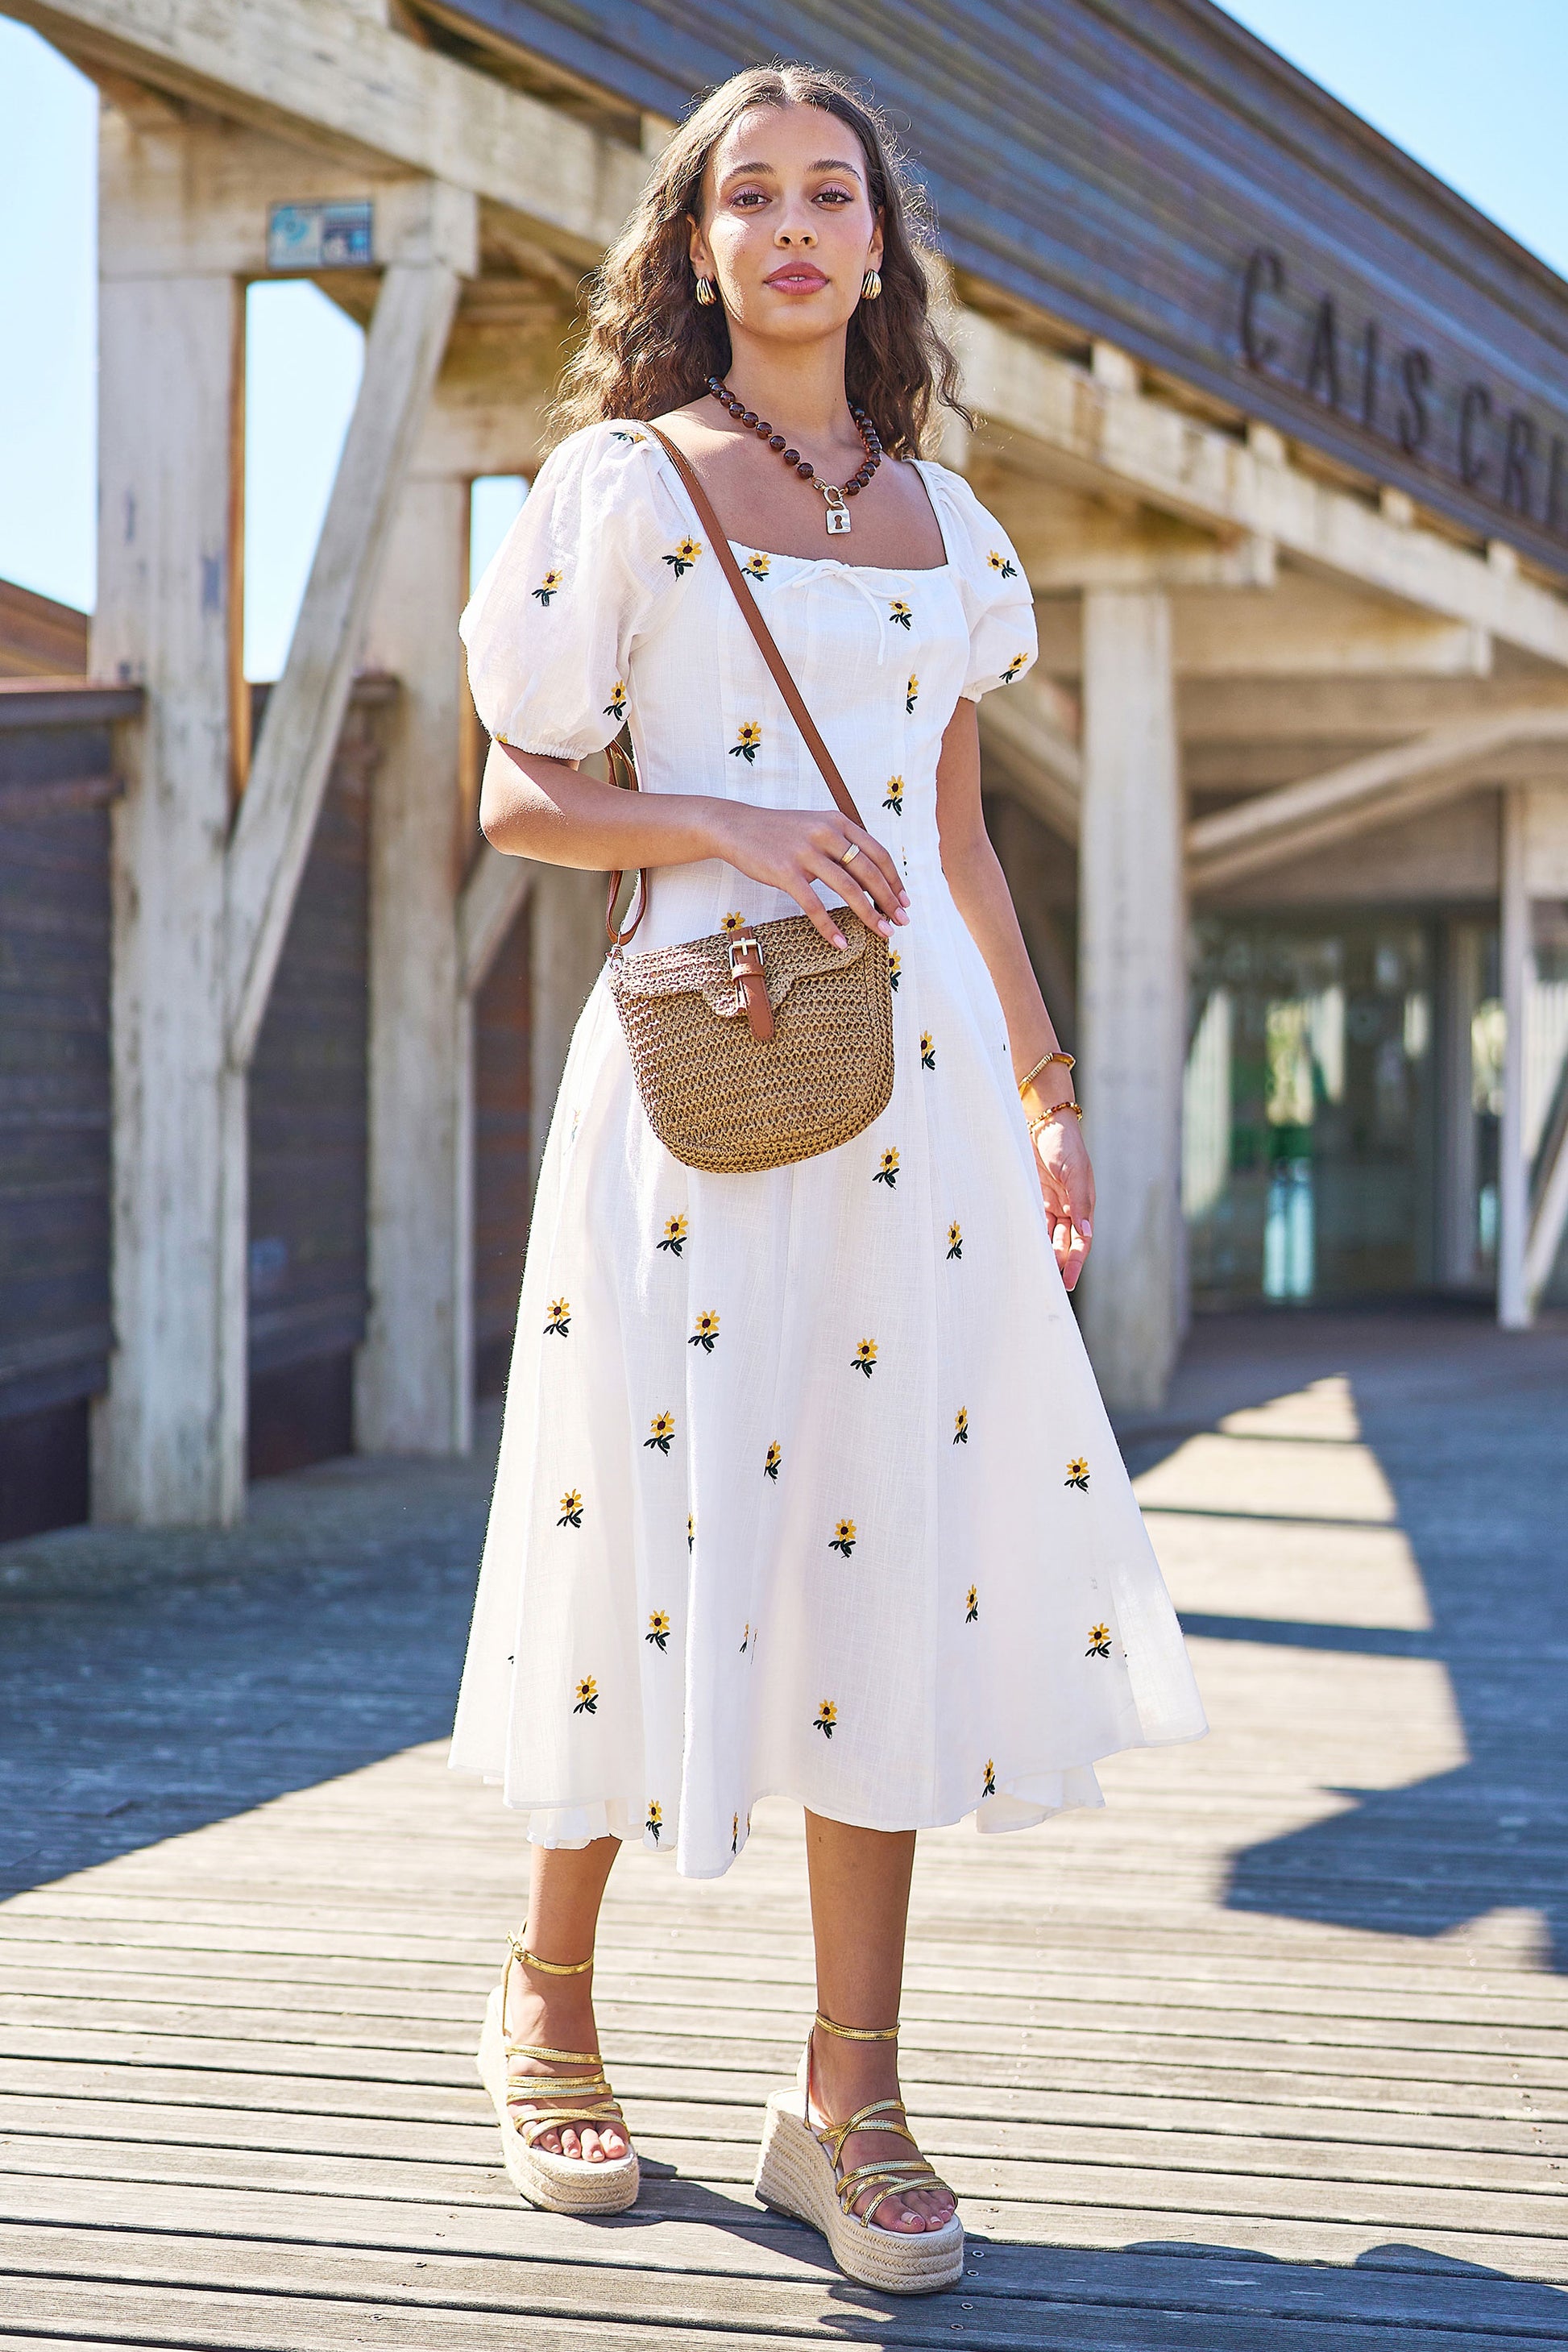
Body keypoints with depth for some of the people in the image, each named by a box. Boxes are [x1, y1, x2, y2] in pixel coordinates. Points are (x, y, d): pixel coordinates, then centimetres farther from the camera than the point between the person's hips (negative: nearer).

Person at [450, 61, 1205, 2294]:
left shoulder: (942, 517, 17)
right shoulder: (625, 482, 4)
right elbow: (517, 794, 0)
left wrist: (1050, 1093, 16)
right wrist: (731, 828, -16)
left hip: (919, 1064, 4)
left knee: (896, 1543, -1)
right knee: (672, 1524, -1)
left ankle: (848, 2101, 4)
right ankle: (549, 1999, 22)